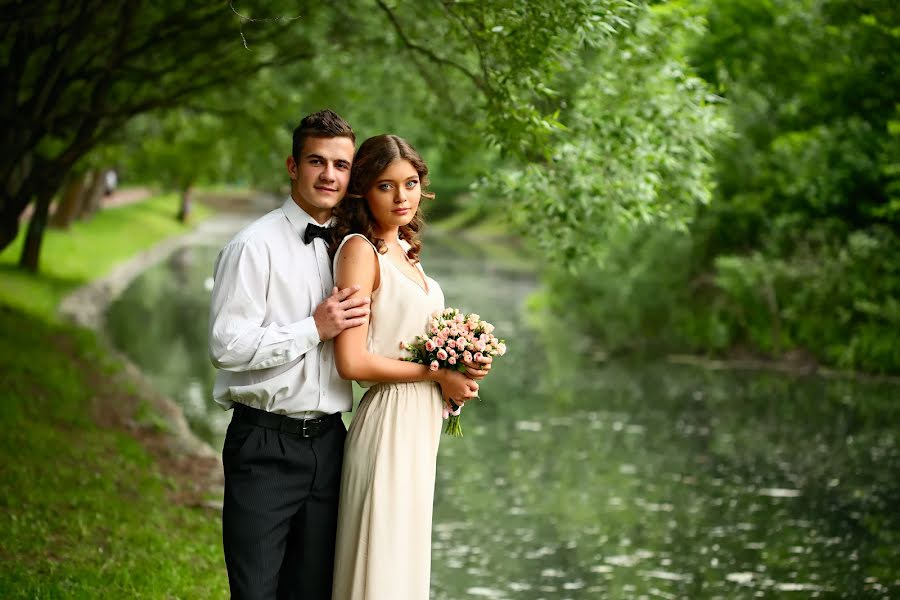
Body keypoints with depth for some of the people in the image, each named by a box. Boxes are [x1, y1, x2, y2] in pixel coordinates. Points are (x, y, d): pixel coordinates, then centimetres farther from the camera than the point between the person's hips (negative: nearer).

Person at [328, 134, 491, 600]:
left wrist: (462, 368, 3)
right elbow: (353, 362, -20)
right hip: (389, 421, -9)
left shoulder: (403, 250, 13)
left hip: (420, 423, 9)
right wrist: (437, 374, -11)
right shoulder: (359, 249, -13)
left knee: (407, 558, 14)